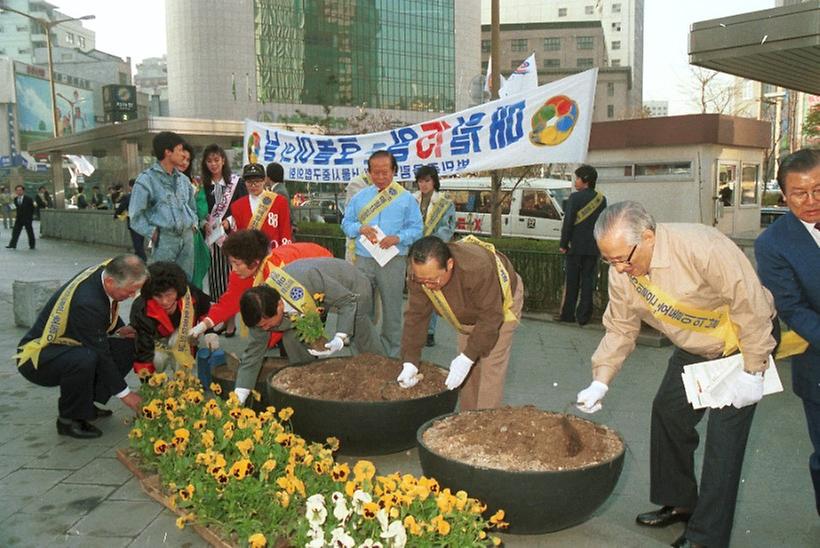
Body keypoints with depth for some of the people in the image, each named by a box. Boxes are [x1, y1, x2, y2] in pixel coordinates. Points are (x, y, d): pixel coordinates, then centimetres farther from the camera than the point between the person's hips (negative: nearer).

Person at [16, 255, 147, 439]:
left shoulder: (105, 270, -9)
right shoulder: (87, 303, -34)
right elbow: (100, 354, -27)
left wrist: (118, 329, -2)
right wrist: (124, 393, -18)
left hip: (67, 347, 9)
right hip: (37, 357, -9)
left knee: (128, 345, -2)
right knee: (85, 359, -38)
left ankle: (85, 402, 8)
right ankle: (69, 418, -14)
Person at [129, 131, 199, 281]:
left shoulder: (183, 179, 14)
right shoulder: (147, 179, -5)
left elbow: (192, 205, 27)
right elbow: (136, 214, -5)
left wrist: (193, 223, 13)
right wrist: (152, 233, -8)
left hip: (187, 237, 6)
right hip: (164, 239, -6)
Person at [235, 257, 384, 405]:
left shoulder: (310, 280, -45)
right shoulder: (262, 311, -26)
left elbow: (349, 300, -33)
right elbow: (253, 354, -16)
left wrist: (340, 338, -45)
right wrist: (239, 397, -18)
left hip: (351, 288, -4)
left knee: (367, 346, -1)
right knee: (291, 338, -12)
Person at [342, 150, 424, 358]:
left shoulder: (406, 198, 3)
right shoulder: (359, 197, 11)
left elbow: (417, 229, 1)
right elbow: (346, 223, 12)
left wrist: (398, 238, -17)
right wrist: (360, 228, -9)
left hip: (393, 261, -2)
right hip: (363, 260, 2)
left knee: (392, 308, 4)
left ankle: (392, 353, 15)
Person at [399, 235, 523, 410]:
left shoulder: (478, 268, -45)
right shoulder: (420, 273, -28)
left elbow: (490, 317, -37)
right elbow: (415, 317, -22)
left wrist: (467, 358, -37)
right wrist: (410, 362, -29)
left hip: (502, 299, -5)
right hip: (468, 313, 5)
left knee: (491, 366, -12)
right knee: (468, 370, 7)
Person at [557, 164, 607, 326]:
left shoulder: (575, 197, -8)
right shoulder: (601, 199, 7)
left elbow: (568, 222, -10)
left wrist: (563, 244, -4)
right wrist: (599, 244, 17)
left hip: (576, 246, -4)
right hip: (594, 247, 4)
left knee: (572, 281, 4)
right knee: (588, 281, 6)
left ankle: (568, 314, 8)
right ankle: (584, 316, 5)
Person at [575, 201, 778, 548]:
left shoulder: (703, 248, -36)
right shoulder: (622, 271, -15)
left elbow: (752, 307, -28)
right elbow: (620, 329, -4)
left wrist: (751, 372, -23)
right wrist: (600, 382, -12)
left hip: (742, 343, -6)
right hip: (694, 349, 7)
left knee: (724, 434, -10)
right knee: (667, 413, 10)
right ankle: (679, 503, 30)